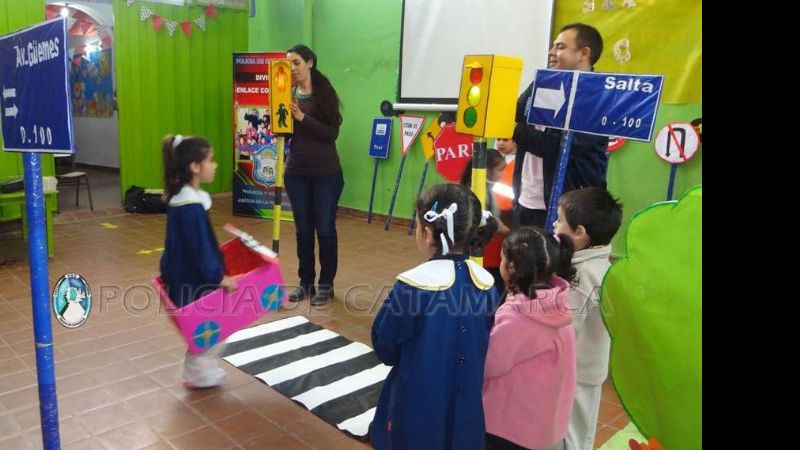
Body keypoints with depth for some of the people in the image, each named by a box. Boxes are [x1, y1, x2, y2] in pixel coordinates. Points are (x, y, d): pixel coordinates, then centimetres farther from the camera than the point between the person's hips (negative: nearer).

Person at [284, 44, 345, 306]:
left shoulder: (325, 93, -5)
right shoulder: (289, 94, 5)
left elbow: (332, 132, -12)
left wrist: (303, 118, -21)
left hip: (326, 172, -3)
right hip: (296, 172, 4)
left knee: (325, 228, 3)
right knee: (303, 229, 10)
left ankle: (326, 284, 15)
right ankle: (305, 282, 22)